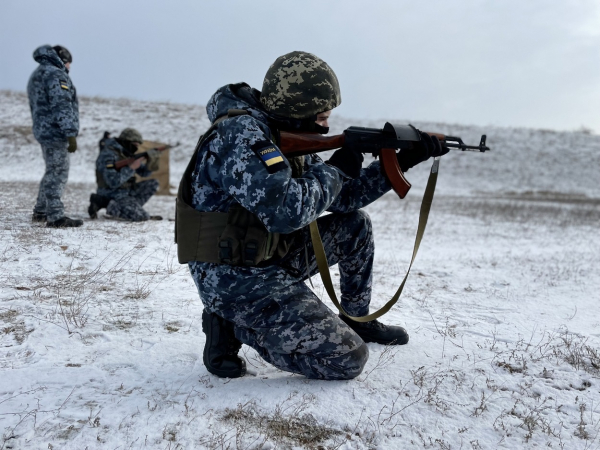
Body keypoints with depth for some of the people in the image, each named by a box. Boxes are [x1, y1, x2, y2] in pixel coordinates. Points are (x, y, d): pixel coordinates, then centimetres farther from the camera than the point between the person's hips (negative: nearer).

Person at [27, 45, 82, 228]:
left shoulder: (36, 76, 20)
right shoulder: (56, 74, -12)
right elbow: (62, 107, -21)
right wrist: (71, 134, -22)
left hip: (43, 131, 10)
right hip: (56, 132, -10)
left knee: (52, 172, 18)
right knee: (57, 173, -7)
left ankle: (40, 212, 25)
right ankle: (56, 217, -6)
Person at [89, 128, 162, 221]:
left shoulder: (126, 153, 10)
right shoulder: (108, 155, -18)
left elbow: (144, 173, 15)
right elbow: (113, 182, -27)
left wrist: (151, 160, -6)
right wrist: (131, 167, -22)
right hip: (112, 196, -9)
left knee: (153, 183, 7)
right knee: (141, 217, -24)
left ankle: (132, 209, -3)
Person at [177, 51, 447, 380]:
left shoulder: (287, 136, 7)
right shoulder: (240, 135, -22)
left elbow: (342, 197, 13)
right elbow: (285, 210, -35)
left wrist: (402, 161, 6)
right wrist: (336, 170, -17)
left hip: (270, 261, 10)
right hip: (234, 279, -9)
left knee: (354, 225, 15)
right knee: (347, 359, -12)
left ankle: (357, 321, 29)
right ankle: (232, 326, -2)